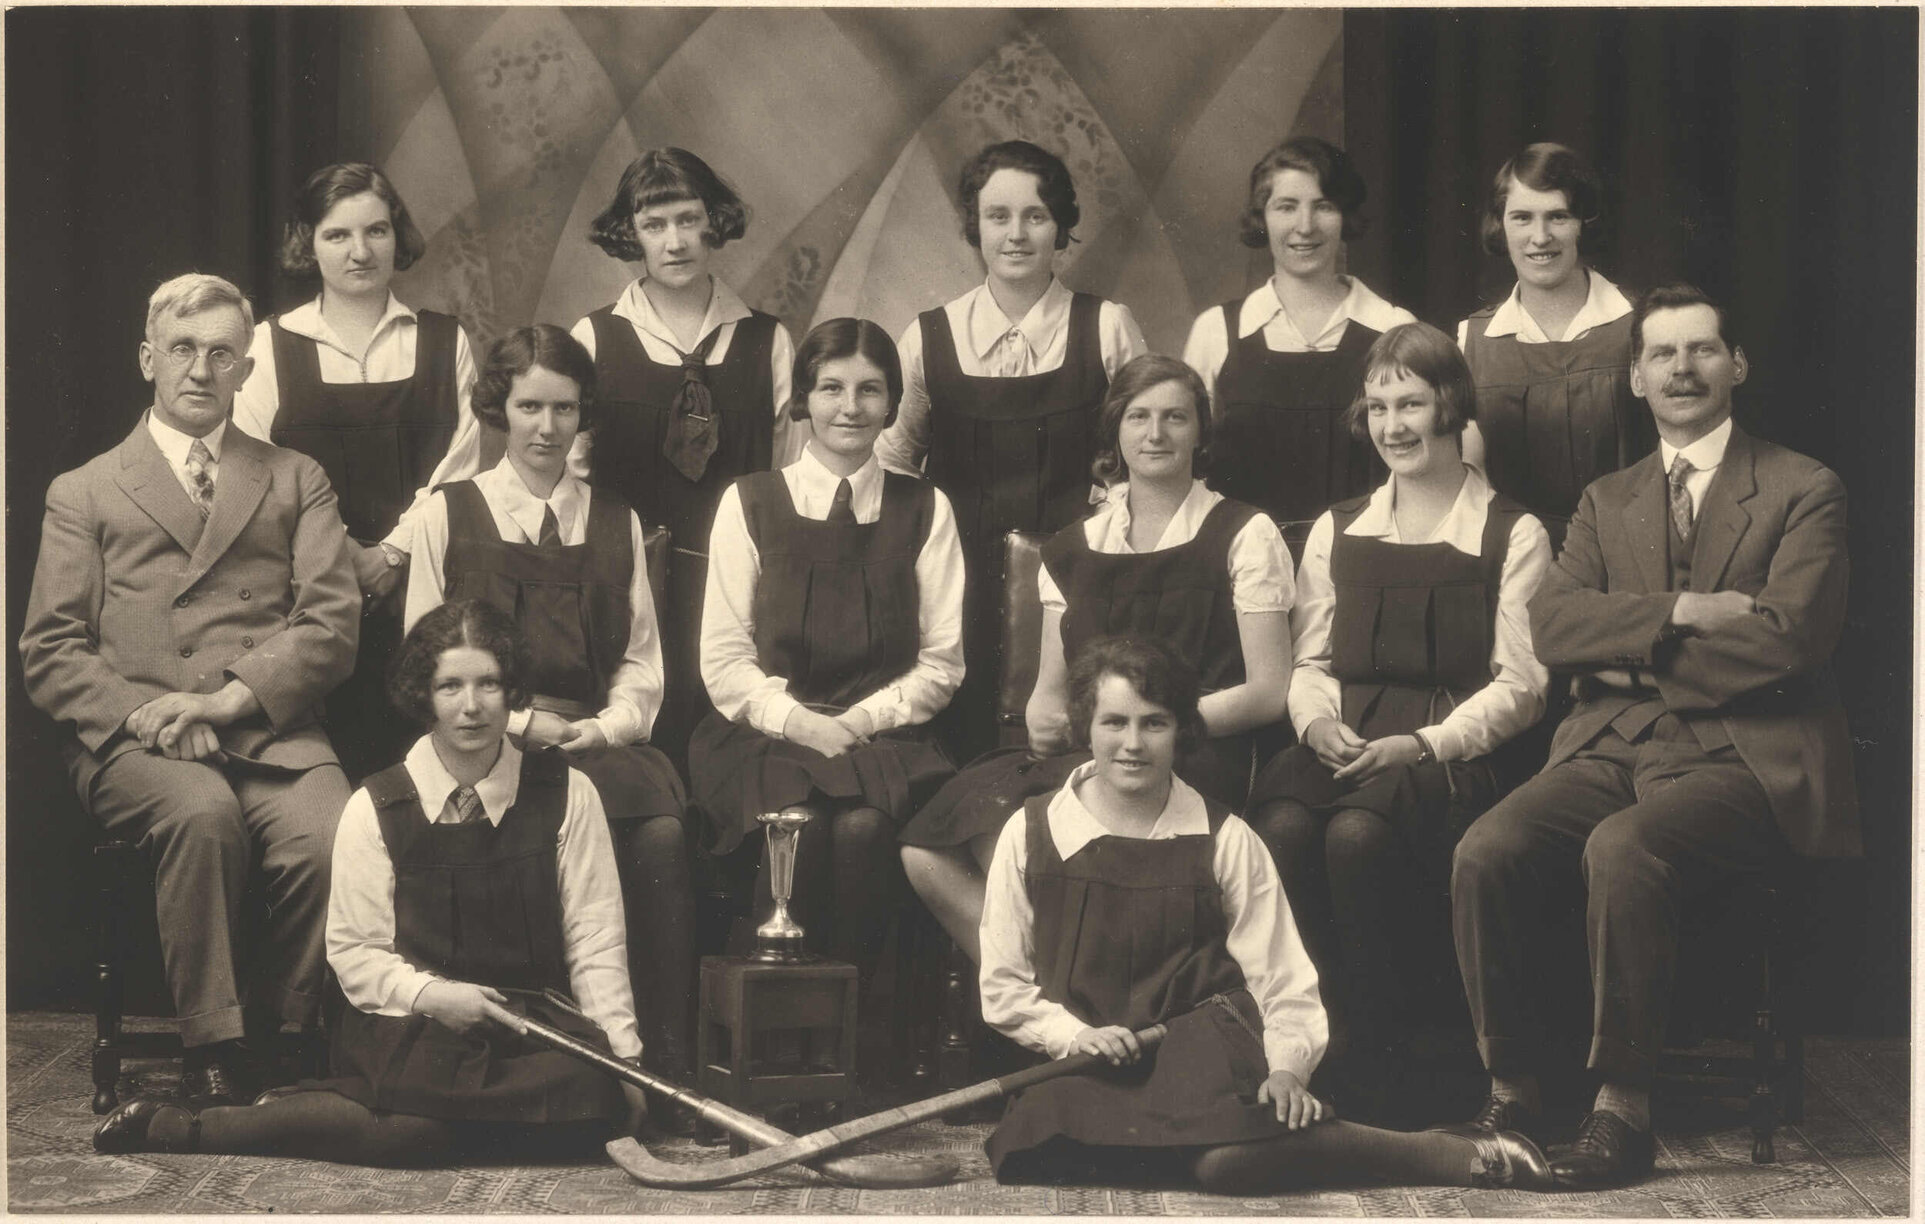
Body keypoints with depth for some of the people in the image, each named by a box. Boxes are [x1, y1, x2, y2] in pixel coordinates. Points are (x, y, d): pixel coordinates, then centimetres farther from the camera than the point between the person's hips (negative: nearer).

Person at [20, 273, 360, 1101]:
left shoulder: (296, 482, 22)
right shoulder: (84, 494, 20)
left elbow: (333, 624, 7)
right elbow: (48, 653, 10)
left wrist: (229, 698, -10)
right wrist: (142, 715, -10)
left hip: (272, 733, 1)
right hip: (132, 744, -1)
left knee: (331, 838, -33)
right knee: (203, 813, -36)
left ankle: (282, 1054, -18)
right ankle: (214, 1056, -28)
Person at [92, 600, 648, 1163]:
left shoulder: (567, 794, 6)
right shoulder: (374, 808, 3)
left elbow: (595, 939, 4)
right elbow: (353, 951, 3)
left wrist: (624, 1053, -6)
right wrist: (430, 994, -16)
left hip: (531, 1021, 3)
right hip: (406, 1024, -3)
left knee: (595, 1094, -32)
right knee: (408, 1133, -35)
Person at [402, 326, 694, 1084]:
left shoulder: (616, 523, 21)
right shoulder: (447, 516, 12)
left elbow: (642, 660, 16)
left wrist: (607, 727, -5)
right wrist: (518, 722, -8)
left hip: (598, 739, 3)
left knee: (663, 834, -31)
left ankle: (666, 1063, -28)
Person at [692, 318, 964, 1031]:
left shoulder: (924, 511, 13)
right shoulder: (751, 504, 11)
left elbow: (942, 663, 8)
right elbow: (724, 660, 5)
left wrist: (862, 721, -8)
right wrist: (797, 720, -12)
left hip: (883, 735, 0)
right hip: (766, 733, 0)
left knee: (862, 827, -33)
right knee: (797, 827, -33)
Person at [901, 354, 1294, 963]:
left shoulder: (1244, 537, 8)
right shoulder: (1073, 548, 20)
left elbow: (1267, 694, 2)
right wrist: (1045, 718, -6)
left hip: (1196, 762, -4)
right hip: (1079, 757, 4)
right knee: (926, 855, -25)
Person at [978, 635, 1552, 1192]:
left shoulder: (1224, 841, 4)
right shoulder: (1031, 834, 7)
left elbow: (1284, 981, 3)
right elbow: (1004, 985, 10)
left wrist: (1288, 1067, -14)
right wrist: (1073, 1033, -7)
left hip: (1200, 1044, -2)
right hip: (1087, 1064, 2)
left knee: (1228, 1158, -37)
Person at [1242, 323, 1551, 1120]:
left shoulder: (1512, 537, 8)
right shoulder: (1336, 532, 22)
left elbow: (1520, 684, 0)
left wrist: (1424, 744, -15)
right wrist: (1319, 721, -5)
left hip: (1456, 753, -4)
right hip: (1345, 748, 4)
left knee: (1357, 834, -35)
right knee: (1282, 829, -31)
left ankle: (1376, 1075, -24)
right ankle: (1312, 1048, -24)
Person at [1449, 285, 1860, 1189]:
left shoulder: (1803, 493, 5)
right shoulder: (1606, 502, 20)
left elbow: (1785, 641, -10)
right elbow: (1553, 626, 3)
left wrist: (1635, 657, -4)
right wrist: (1678, 612, -12)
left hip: (1743, 758, -5)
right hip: (1614, 746, 5)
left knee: (1621, 849, -35)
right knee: (1485, 851, -24)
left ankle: (1623, 1111, -26)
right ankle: (1510, 1092, -13)